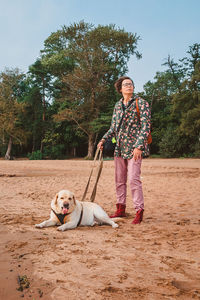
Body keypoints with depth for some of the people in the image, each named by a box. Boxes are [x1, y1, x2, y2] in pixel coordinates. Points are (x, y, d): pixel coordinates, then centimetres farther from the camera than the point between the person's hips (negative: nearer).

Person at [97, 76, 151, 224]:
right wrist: (103, 140, 7)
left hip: (134, 147, -6)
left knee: (133, 179, -11)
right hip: (119, 148, 6)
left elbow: (145, 126, -10)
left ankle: (139, 211, -2)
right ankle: (121, 209, 21)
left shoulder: (141, 103, -2)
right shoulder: (118, 105, 15)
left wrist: (139, 146, -19)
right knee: (119, 179, 10)